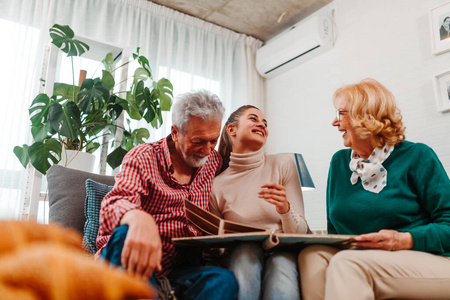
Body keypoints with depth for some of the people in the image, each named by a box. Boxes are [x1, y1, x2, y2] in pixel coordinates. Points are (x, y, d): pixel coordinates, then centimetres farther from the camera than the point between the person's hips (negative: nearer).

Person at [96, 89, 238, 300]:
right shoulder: (142, 157, -4)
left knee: (224, 280, -29)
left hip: (177, 268, 3)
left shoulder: (214, 161, 10)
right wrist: (140, 220, -47)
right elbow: (114, 203, -20)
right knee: (126, 233, -37)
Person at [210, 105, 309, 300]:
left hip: (282, 254, -1)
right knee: (247, 249, -34)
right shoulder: (217, 185, 1)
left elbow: (299, 233, 0)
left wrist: (285, 209, -21)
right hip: (241, 260, 1)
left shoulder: (283, 165, 1)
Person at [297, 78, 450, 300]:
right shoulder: (339, 161, 13)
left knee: (346, 262, -33)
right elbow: (334, 228, 15)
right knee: (312, 256, -26)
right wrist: (336, 245, -6)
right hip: (358, 259, 5)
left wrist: (405, 240, -20)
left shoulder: (417, 157, -1)